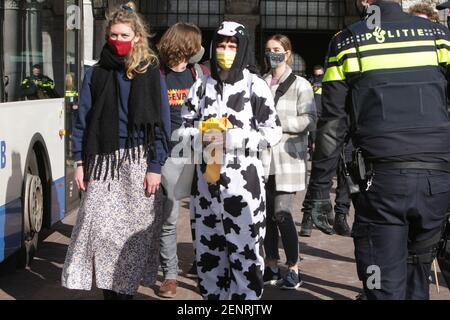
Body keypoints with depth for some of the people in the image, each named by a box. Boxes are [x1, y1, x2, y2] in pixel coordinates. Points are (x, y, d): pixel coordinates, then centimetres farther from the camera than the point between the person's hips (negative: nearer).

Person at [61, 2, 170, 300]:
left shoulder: (151, 73, 2)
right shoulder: (96, 73, 7)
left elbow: (162, 123, -1)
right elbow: (83, 121, 7)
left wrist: (155, 166, -8)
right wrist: (80, 161, 0)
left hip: (138, 162, -1)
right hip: (103, 162, 2)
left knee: (134, 230, 1)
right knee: (100, 228, -5)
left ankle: (126, 289, 13)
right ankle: (109, 289, 6)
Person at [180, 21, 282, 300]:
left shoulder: (255, 86, -2)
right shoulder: (201, 87, 11)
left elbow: (273, 133, -4)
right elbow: (184, 128, 15)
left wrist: (233, 138, -15)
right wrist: (201, 137, -7)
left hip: (243, 180, -5)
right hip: (206, 179, 5)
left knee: (244, 251, -4)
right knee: (208, 250, 12)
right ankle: (212, 295, 24)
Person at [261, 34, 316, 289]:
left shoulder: (300, 85, 0)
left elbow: (310, 121, -7)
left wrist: (277, 122, -14)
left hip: (288, 158, -4)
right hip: (264, 158, 4)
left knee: (282, 213, -10)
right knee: (267, 214, 8)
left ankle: (294, 269, 3)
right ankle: (272, 267, 20)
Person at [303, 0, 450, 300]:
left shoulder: (347, 42, 4)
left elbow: (332, 126, 0)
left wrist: (319, 188, 5)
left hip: (383, 177, -3)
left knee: (386, 288, 3)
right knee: (417, 278, 19)